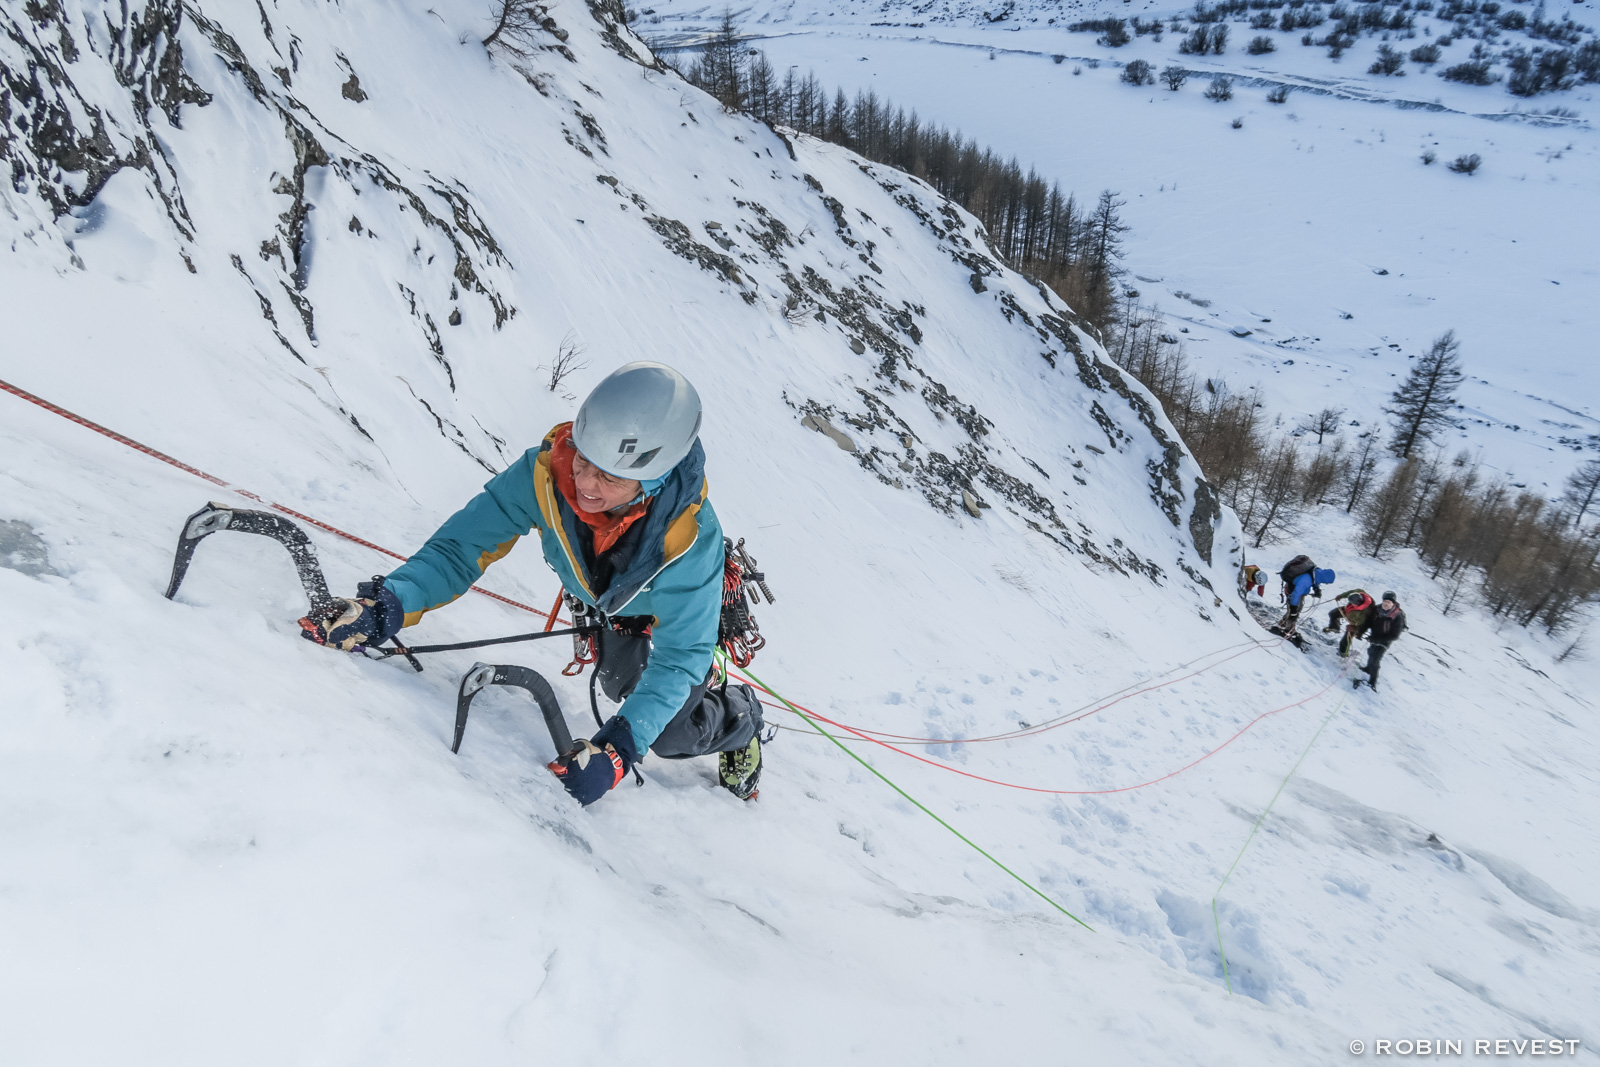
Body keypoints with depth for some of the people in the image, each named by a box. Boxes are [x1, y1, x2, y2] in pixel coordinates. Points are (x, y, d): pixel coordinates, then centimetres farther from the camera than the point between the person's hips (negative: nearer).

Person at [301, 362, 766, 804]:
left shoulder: (691, 536, -46)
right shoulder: (547, 469, -40)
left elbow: (680, 654, -39)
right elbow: (464, 544, -33)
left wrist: (618, 747, -50)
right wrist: (389, 603, -51)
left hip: (671, 604, -4)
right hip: (608, 602, 4)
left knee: (669, 737, 4)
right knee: (623, 687, 27)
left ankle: (740, 719, 36)